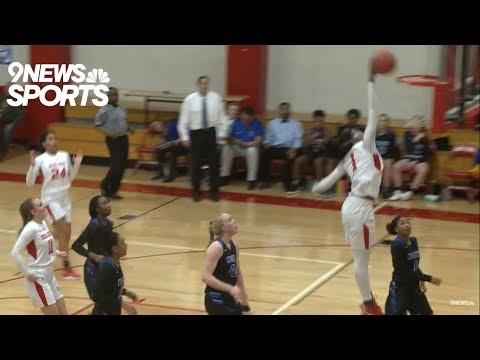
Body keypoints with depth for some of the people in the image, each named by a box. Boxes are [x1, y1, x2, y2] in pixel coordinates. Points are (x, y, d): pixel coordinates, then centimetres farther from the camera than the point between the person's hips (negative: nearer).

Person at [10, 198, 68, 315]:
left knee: (63, 313, 11)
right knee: (54, 313, -3)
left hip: (49, 275, 8)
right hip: (37, 278, -8)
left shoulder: (43, 224, 5)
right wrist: (27, 274, -21)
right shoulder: (30, 229, -20)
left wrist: (57, 253, 10)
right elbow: (15, 253, -25)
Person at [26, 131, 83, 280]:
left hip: (65, 198, 6)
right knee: (64, 232, -13)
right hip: (51, 199, -6)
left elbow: (71, 177, 11)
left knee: (66, 233, 11)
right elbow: (29, 183, -13)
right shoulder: (40, 160, -13)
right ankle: (66, 268, -8)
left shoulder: (65, 156, 0)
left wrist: (77, 163, -3)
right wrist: (32, 165, -27)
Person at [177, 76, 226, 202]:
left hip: (211, 132, 1)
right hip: (196, 133, -1)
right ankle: (195, 191, 22)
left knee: (213, 162, 8)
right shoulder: (190, 99, -6)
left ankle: (214, 191, 19)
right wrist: (185, 137, -4)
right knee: (195, 163, 7)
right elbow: (183, 120, -2)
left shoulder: (215, 97, -3)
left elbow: (221, 117, 4)